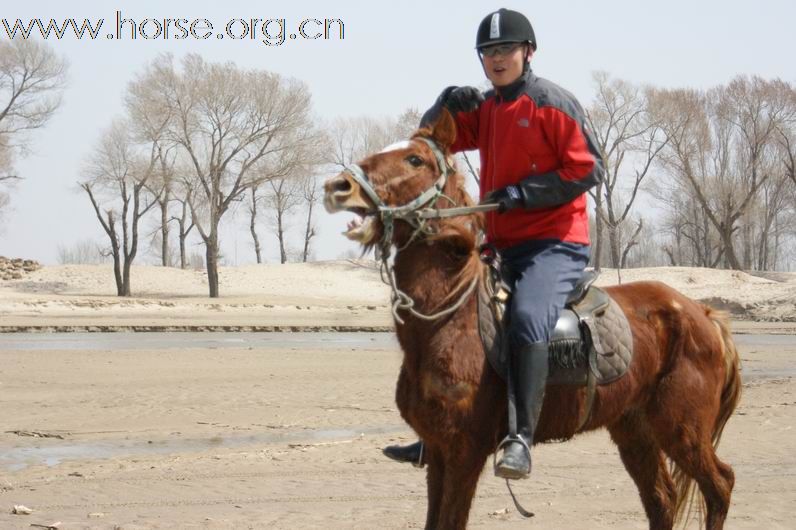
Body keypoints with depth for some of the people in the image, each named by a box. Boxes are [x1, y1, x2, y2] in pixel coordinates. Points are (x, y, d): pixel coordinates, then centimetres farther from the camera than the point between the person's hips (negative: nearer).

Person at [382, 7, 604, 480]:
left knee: (527, 319, -35)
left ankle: (521, 438, -35)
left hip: (555, 244, -9)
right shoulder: (485, 109, 14)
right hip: (501, 244, 9)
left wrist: (521, 193, -18)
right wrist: (448, 105, -3)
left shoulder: (553, 103, -8)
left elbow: (587, 170, -13)